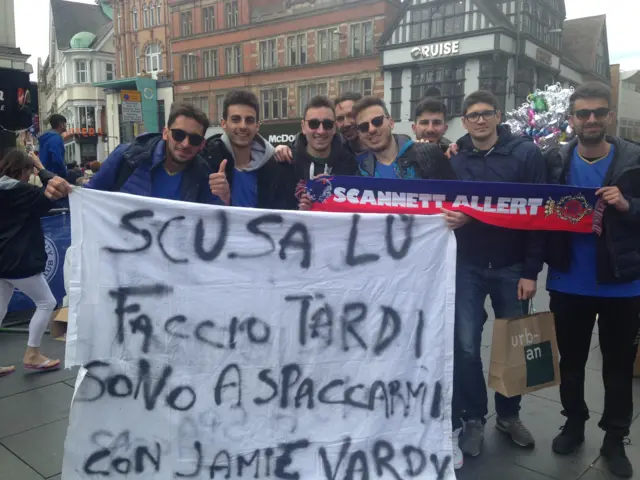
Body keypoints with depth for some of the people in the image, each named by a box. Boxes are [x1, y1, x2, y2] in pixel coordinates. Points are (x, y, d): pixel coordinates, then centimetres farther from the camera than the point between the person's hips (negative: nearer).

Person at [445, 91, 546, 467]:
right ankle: (473, 418, 20)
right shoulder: (454, 158, 1)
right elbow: (441, 207, 7)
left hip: (512, 267, -1)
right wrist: (447, 217, -19)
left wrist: (531, 271, -10)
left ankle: (509, 413, 32)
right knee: (466, 345, 1)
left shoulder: (526, 153, -5)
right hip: (468, 266, 1)